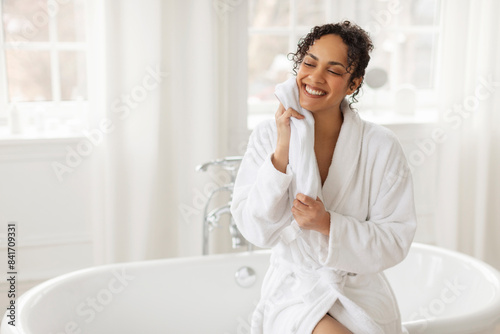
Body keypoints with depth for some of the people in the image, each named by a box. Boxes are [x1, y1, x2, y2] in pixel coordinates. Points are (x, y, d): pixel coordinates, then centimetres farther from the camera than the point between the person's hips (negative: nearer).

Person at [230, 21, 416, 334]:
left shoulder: (382, 147, -8)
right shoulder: (267, 137, -4)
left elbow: (395, 241, -7)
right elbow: (256, 231, -11)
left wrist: (328, 224, -23)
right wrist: (282, 150, -21)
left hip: (361, 293, 1)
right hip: (292, 292, 0)